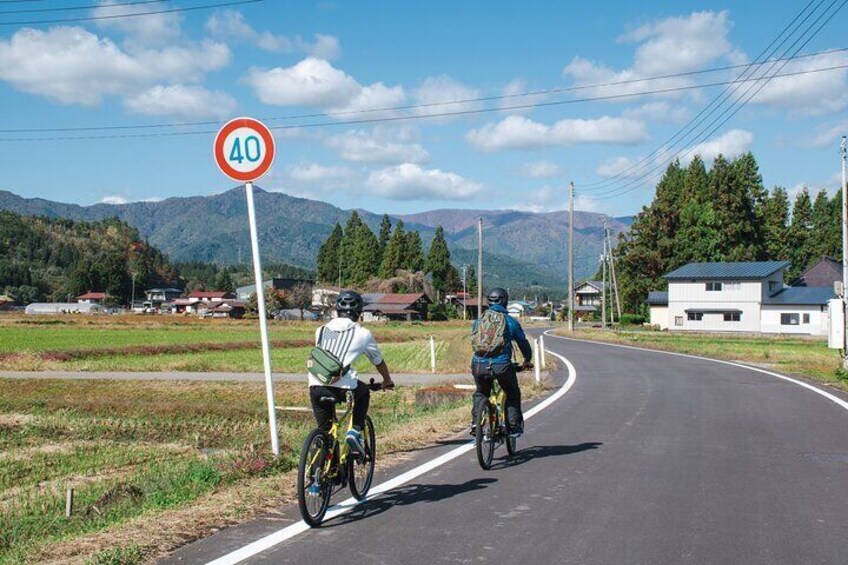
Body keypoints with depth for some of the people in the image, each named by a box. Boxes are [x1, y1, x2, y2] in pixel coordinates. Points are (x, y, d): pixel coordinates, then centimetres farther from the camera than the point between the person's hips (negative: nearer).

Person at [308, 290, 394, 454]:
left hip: (316, 387, 3)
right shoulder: (363, 334, 12)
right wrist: (387, 381, 46)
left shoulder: (321, 330, 21)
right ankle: (355, 431, 17)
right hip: (343, 387, -3)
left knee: (325, 430, 21)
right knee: (364, 392, 31)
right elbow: (378, 361, 26)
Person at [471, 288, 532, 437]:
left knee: (480, 394, 27)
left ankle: (476, 424, 14)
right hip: (501, 366, -2)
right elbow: (523, 343, 16)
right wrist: (527, 360, 35)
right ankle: (514, 427, 18)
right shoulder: (510, 321, 6)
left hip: (479, 365, 3)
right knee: (513, 395, 21)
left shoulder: (479, 321, 13)